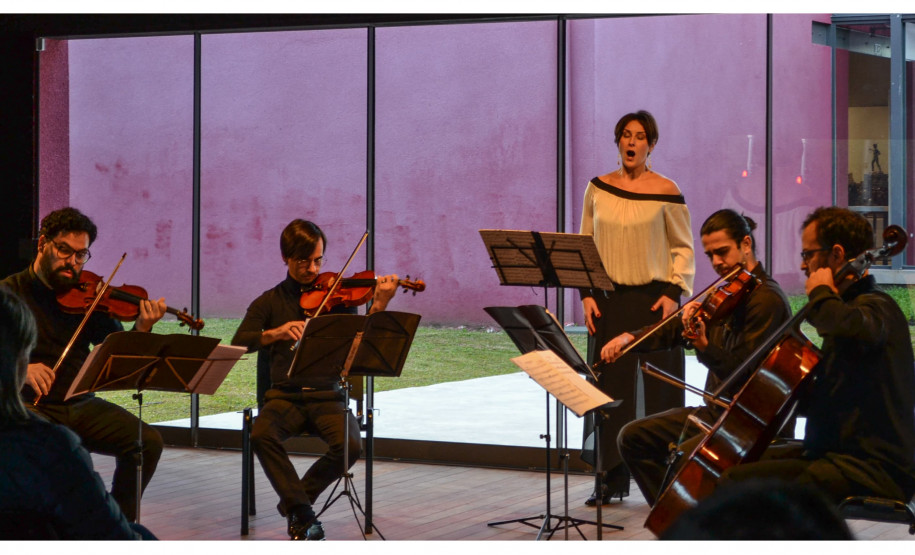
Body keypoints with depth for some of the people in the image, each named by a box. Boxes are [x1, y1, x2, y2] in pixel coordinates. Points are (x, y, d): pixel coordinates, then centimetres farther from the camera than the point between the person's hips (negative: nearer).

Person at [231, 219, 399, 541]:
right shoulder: (270, 302, 10)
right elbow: (239, 343, -5)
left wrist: (378, 307, -20)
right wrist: (274, 333, -23)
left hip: (327, 396, 0)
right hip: (285, 396, 0)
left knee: (350, 445, -29)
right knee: (262, 435, -33)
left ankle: (295, 501, -3)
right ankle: (303, 513, -17)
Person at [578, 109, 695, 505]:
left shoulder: (665, 192, -2)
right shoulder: (598, 189, 8)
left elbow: (683, 248, 3)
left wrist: (674, 292, -9)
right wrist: (586, 293, 2)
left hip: (654, 299, -3)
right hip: (608, 300, 3)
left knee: (658, 389, -1)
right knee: (610, 387, 3)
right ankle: (612, 479, 10)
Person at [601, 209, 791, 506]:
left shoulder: (767, 299, -17)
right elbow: (675, 329, 16)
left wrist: (704, 345, -38)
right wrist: (630, 337, 1)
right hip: (715, 411, 10)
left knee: (681, 457, -30)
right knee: (633, 437, 4)